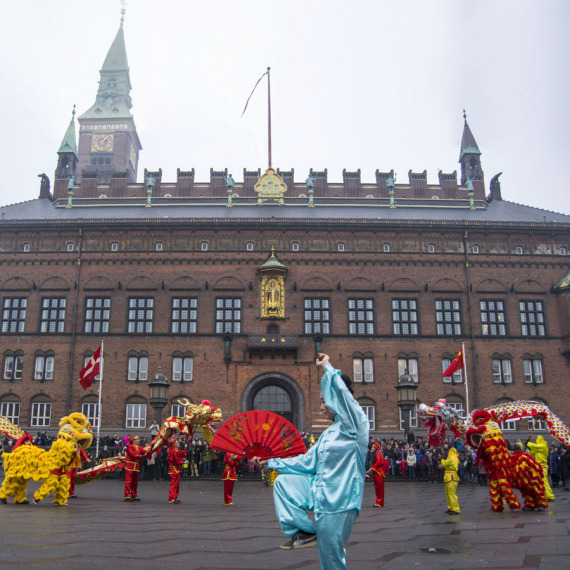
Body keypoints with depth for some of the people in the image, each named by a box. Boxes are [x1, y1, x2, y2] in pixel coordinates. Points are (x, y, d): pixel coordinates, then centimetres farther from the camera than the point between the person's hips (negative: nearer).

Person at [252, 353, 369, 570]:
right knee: (282, 482, 6)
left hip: (338, 502, -8)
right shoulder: (328, 434, 16)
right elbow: (306, 462, 20)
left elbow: (338, 389, -26)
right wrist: (271, 462, 22)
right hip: (320, 492, 8)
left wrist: (326, 367, -10)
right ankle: (304, 532, 6)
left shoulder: (354, 424, -10)